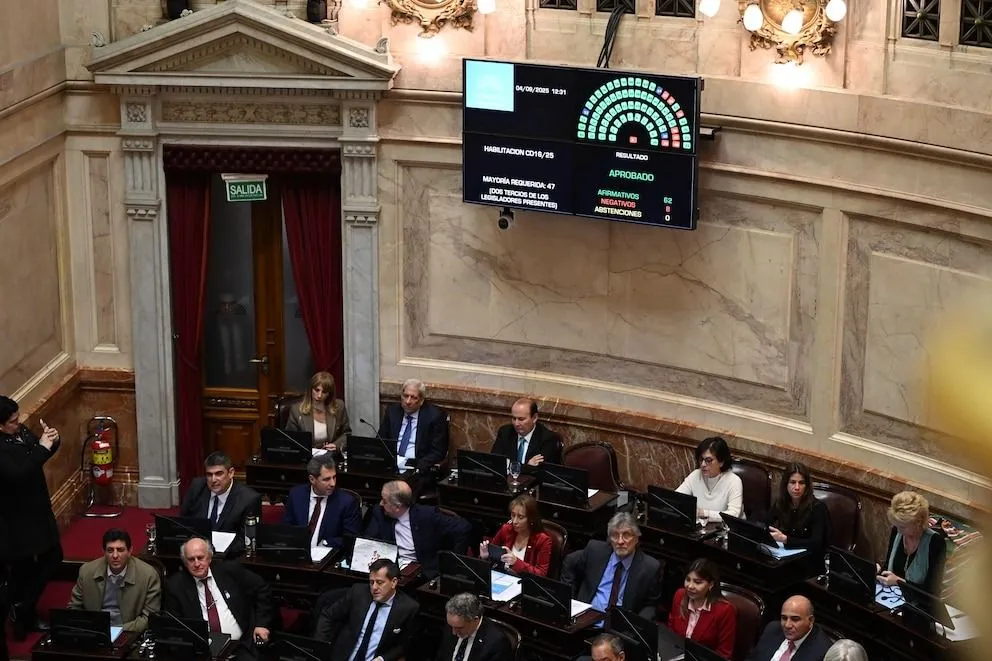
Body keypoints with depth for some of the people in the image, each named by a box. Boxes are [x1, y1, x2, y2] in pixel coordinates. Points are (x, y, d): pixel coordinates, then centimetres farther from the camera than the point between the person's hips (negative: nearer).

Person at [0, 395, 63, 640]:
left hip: (36, 510, 9)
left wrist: (51, 441, -9)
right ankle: (23, 618, 18)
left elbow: (40, 455, 13)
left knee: (53, 557, 17)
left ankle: (25, 610, 29)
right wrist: (42, 448, -30)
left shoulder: (20, 431, -1)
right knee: (23, 569, 3)